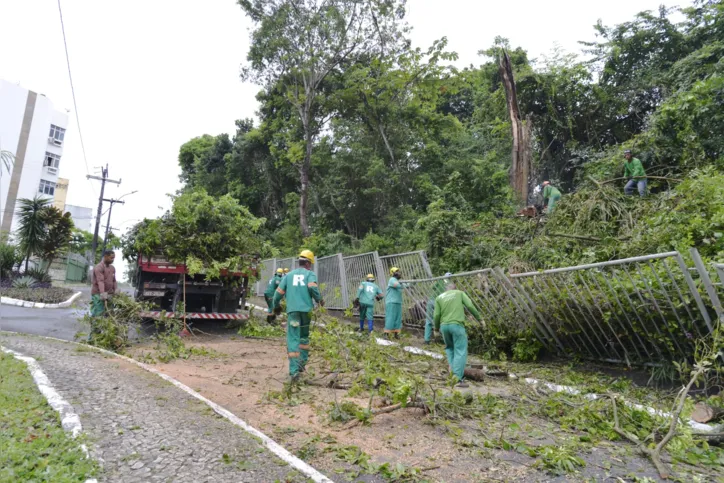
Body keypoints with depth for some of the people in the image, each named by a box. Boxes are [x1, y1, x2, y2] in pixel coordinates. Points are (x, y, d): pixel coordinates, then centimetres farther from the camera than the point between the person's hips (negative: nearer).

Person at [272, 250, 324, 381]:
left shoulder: (289, 275, 14)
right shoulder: (310, 274, 7)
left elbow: (279, 292, 12)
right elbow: (312, 287, -13)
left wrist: (276, 306, 29)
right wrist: (319, 300, 3)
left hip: (293, 310, 0)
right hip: (307, 310, 0)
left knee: (293, 339, -3)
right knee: (304, 336, 21)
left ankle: (294, 370, -12)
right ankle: (302, 362, 20)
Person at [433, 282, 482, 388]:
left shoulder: (439, 297, 18)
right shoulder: (460, 293, 14)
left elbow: (437, 315, 9)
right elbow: (470, 306, 2)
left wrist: (436, 327, 23)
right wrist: (479, 318, 9)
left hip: (444, 325, 3)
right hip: (457, 325, -3)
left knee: (449, 347, 25)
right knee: (460, 351, -2)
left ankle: (453, 367, 13)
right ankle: (458, 378, -9)